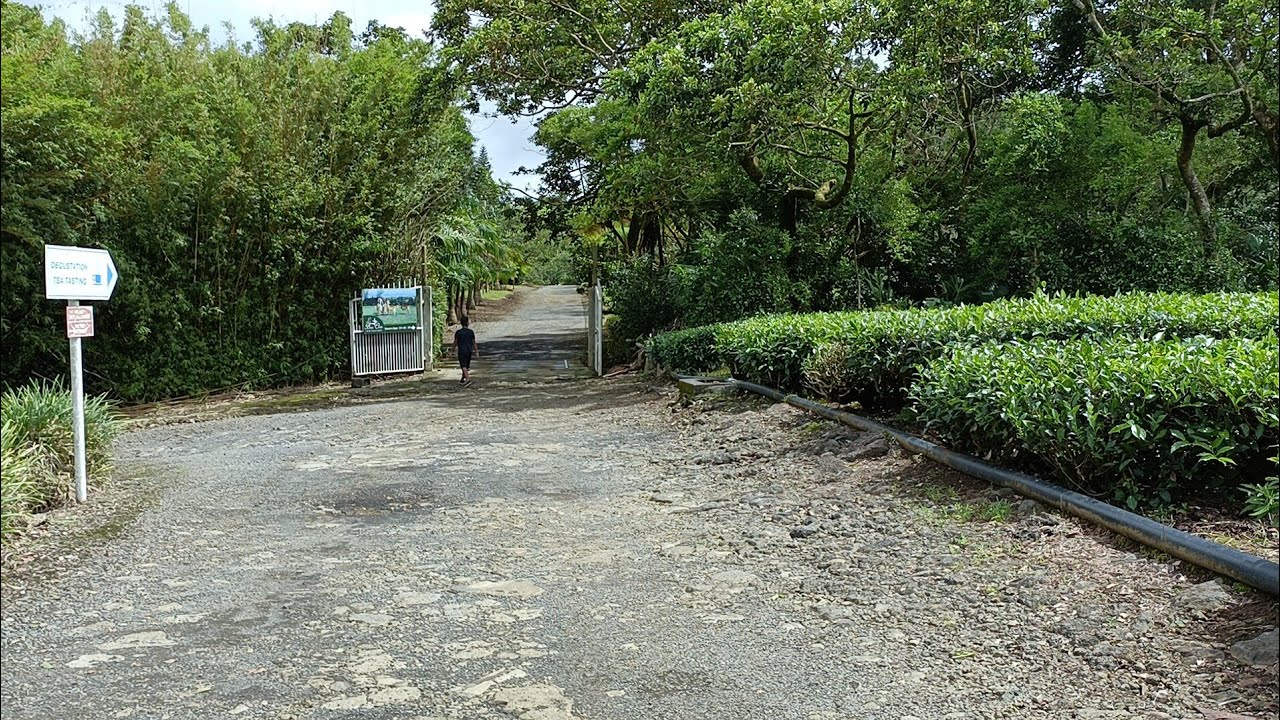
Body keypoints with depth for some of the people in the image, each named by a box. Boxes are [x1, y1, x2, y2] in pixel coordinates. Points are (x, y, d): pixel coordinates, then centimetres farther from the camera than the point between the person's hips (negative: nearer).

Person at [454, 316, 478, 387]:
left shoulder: (458, 332, -6)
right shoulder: (471, 332, -1)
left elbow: (455, 342, -1)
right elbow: (474, 342, 4)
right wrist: (476, 351, 12)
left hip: (461, 351, -3)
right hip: (469, 351, 3)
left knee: (464, 367, -9)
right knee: (467, 366, 17)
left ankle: (468, 380, -26)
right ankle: (462, 379, 31)